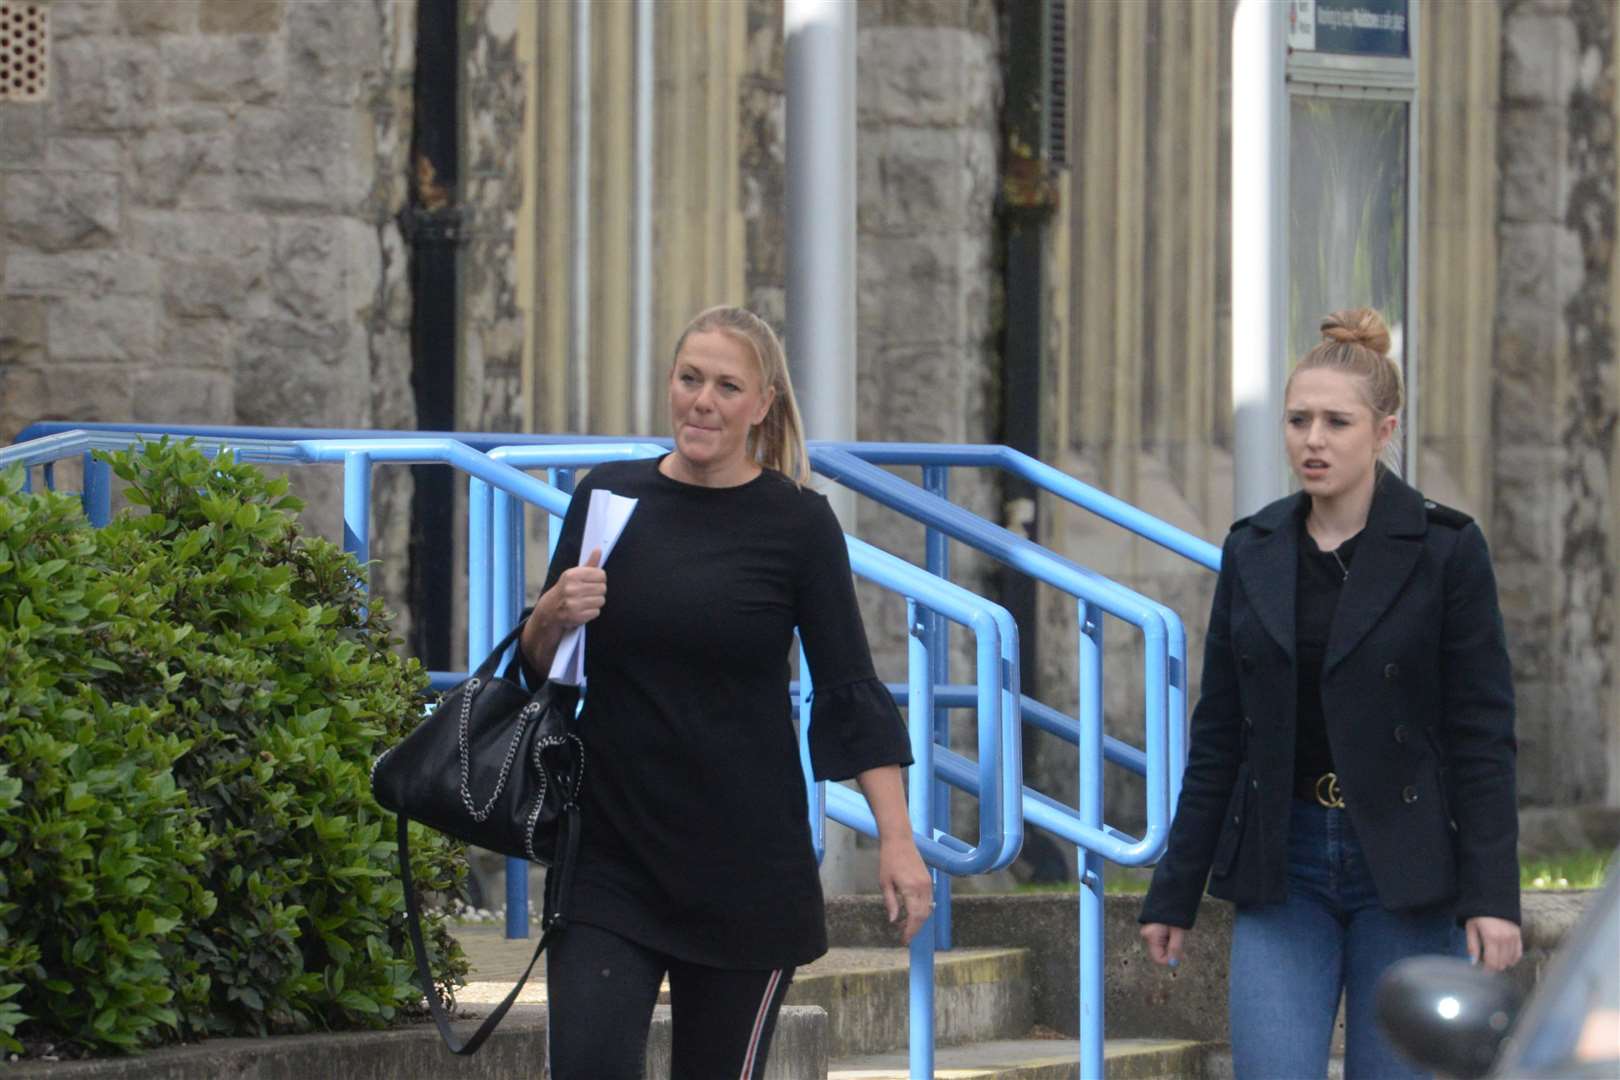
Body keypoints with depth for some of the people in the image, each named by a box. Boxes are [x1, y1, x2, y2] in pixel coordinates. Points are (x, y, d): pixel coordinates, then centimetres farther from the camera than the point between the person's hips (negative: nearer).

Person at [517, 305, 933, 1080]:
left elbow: (850, 689, -2)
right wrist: (554, 614, -9)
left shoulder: (798, 523, -2)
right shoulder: (607, 498, 5)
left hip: (745, 863, -2)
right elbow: (538, 663, 14)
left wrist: (897, 839, -10)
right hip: (610, 851, 2)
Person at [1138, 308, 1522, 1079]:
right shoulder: (1253, 552, 7)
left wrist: (1492, 896, -13)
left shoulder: (1444, 550, -5)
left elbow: (1483, 736, -6)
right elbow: (1218, 735, 10)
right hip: (1282, 869, 3)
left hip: (1404, 870, -3)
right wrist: (1174, 892, 9)